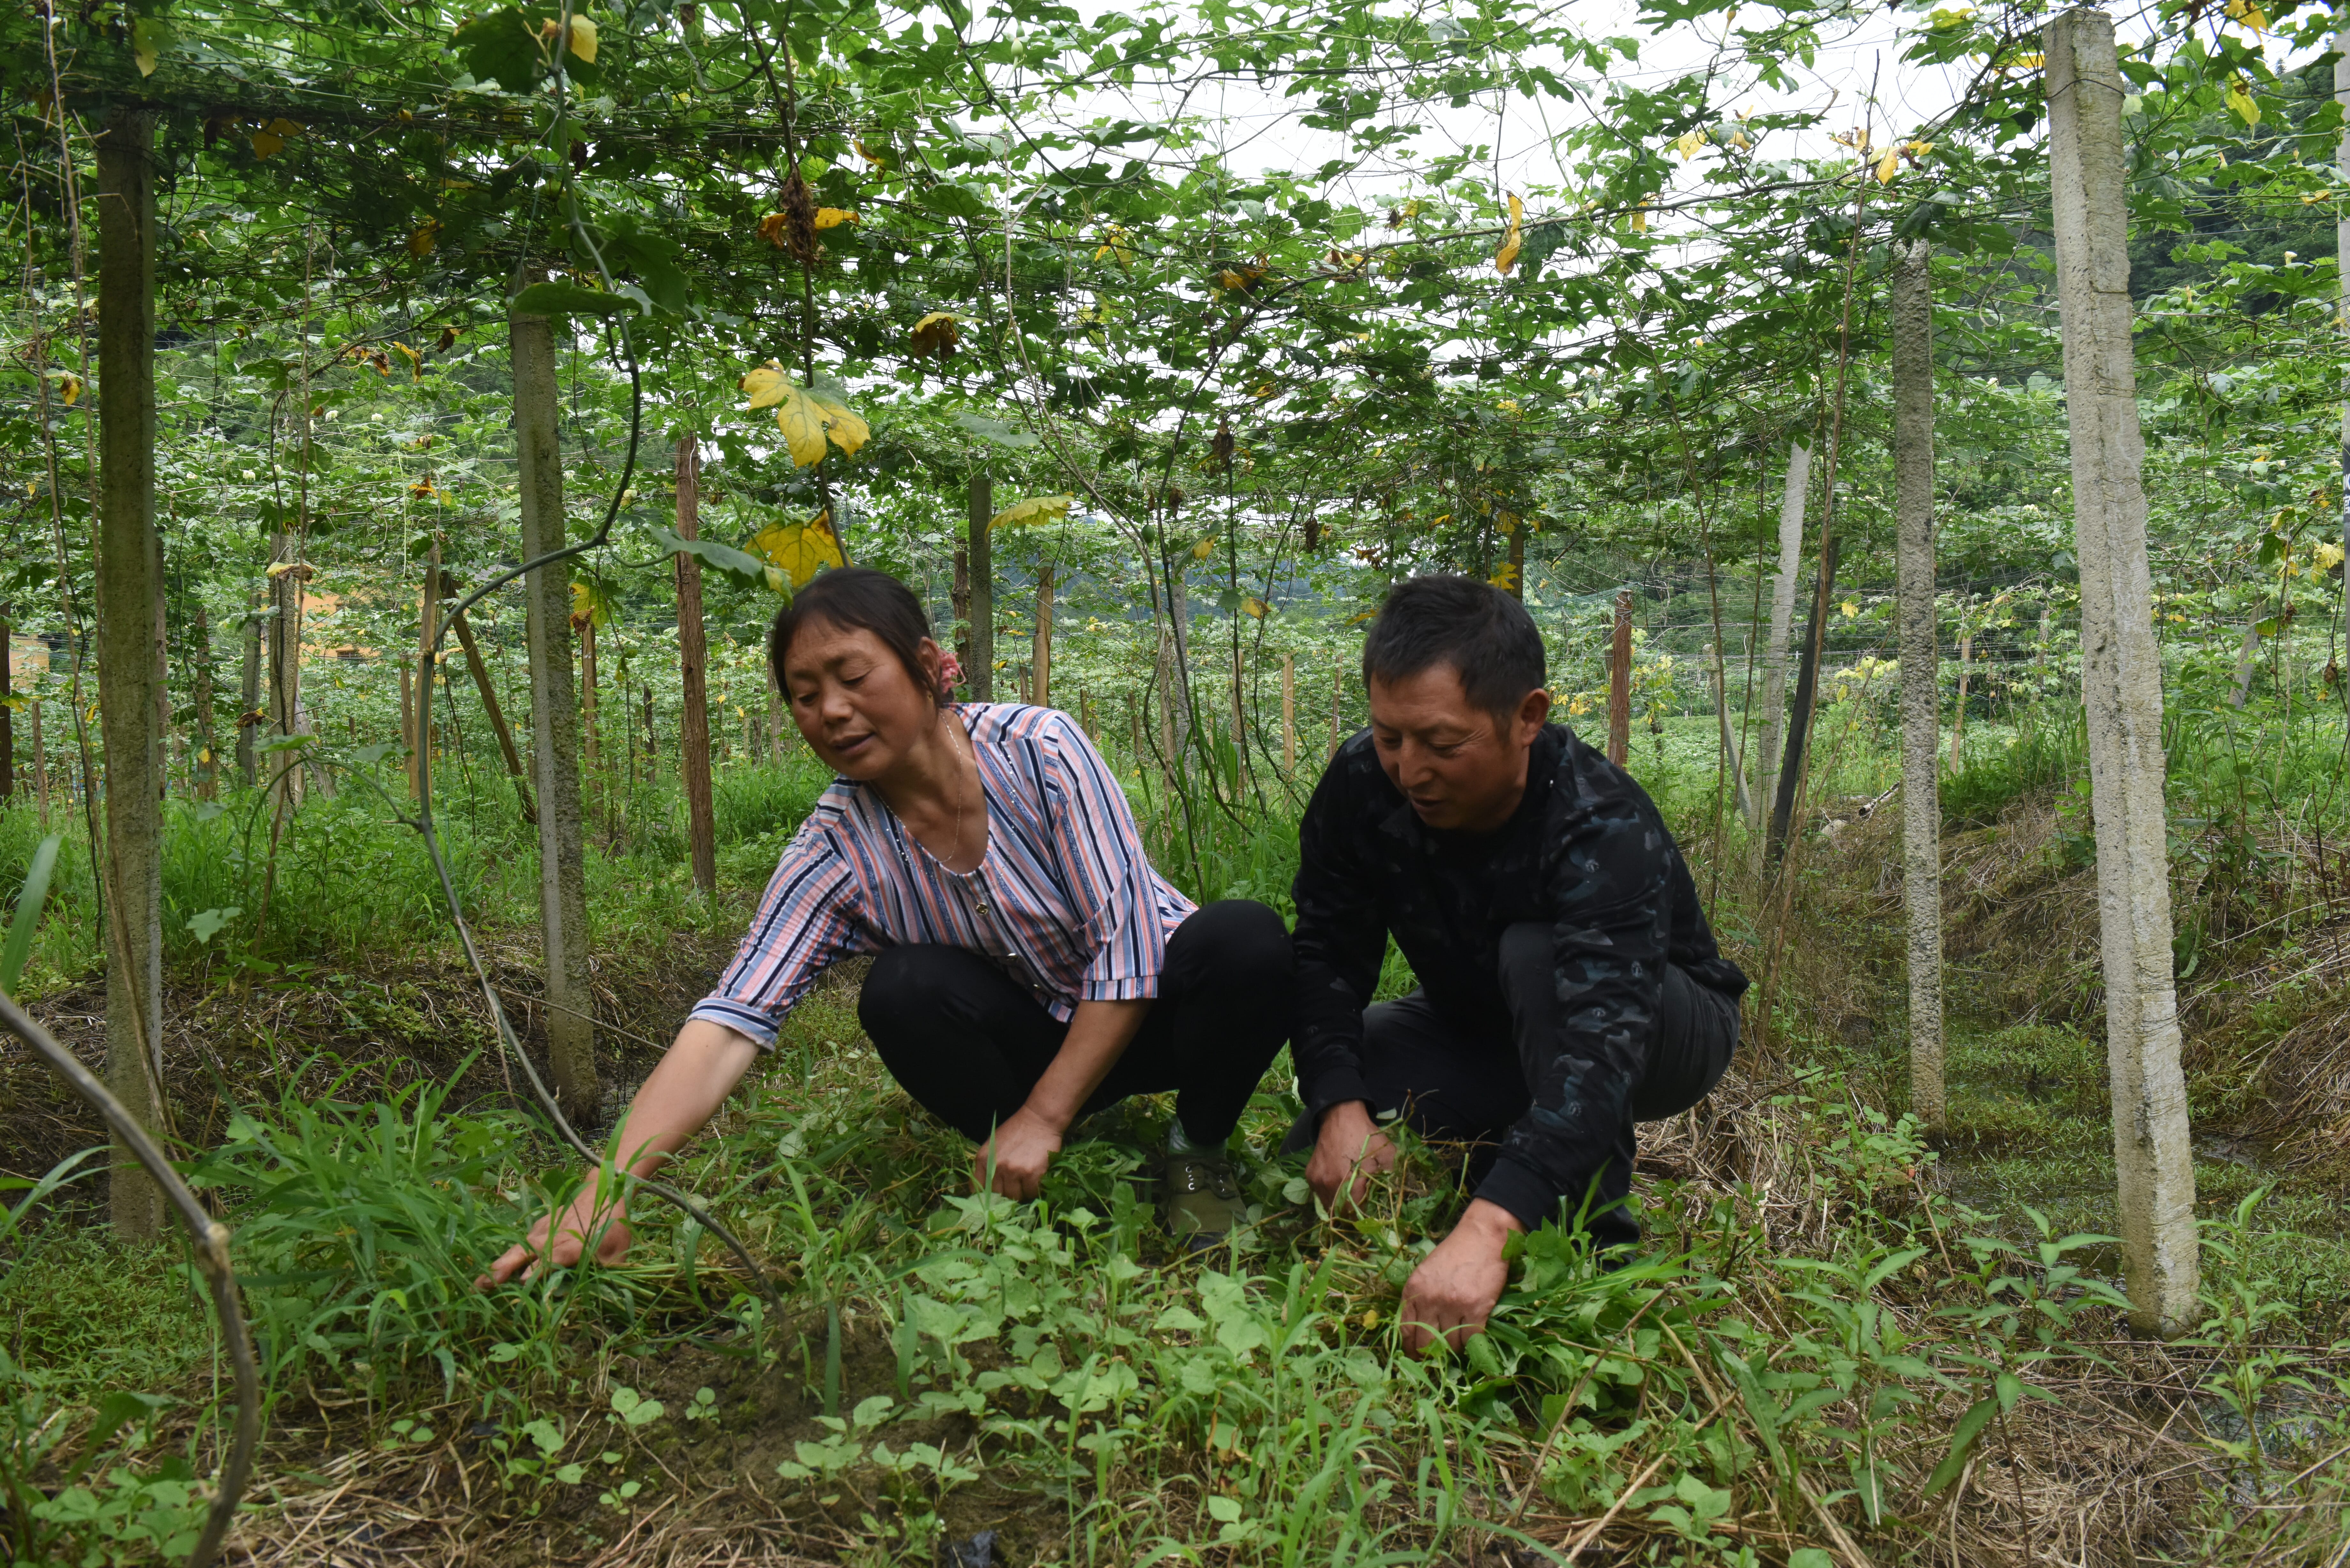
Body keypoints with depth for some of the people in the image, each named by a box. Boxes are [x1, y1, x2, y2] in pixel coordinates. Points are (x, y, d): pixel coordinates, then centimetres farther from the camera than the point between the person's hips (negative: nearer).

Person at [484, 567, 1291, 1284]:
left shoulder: (1039, 749, -24)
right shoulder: (837, 849, -17)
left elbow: (1126, 942, -23)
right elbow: (729, 1023, -27)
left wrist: (1042, 1118, -23)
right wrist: (603, 1198, -40)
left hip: (1150, 1005, -1)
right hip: (1033, 1038, 2)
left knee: (1246, 939, -32)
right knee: (902, 992, -28)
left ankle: (1198, 1151, -4)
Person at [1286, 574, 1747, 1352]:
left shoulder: (1606, 831, -38)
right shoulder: (1362, 784, -22)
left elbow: (1600, 1044, -50)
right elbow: (1328, 953, -18)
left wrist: (1486, 1228, -63)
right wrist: (1340, 1106, -36)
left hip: (1661, 1031, -4)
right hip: (1475, 1025, 5)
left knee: (1535, 955, -37)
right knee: (1320, 1155, -15)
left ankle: (1593, 1231, -21)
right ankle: (1503, 1142, 10)